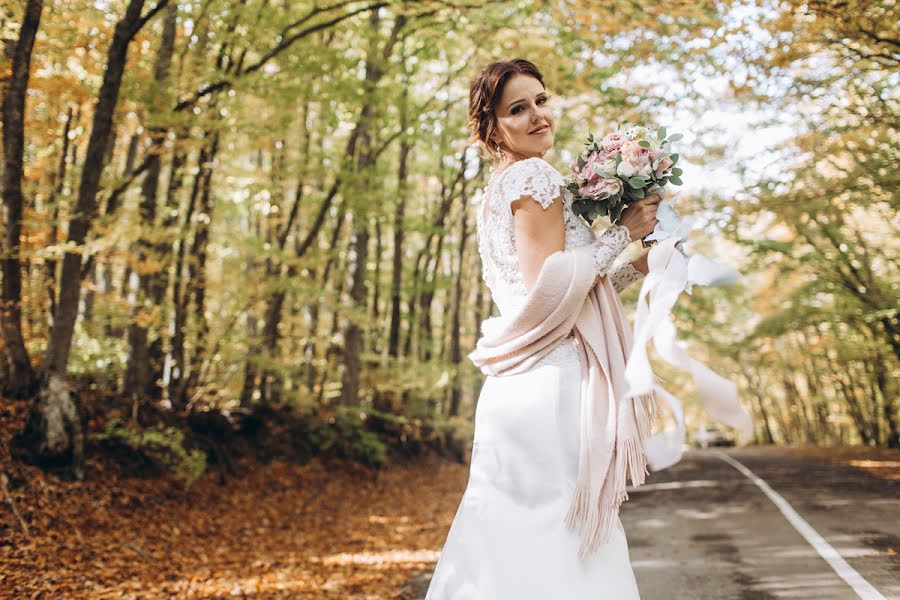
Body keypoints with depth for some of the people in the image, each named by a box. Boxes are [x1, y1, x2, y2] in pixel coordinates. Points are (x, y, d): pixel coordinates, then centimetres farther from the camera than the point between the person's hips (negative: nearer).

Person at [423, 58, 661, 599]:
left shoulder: (498, 191, 22)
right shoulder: (535, 176, -8)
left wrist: (638, 267, 19)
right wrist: (623, 231, -6)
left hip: (515, 383, 10)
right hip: (548, 383, -10)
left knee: (511, 545, 13)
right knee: (561, 553, -5)